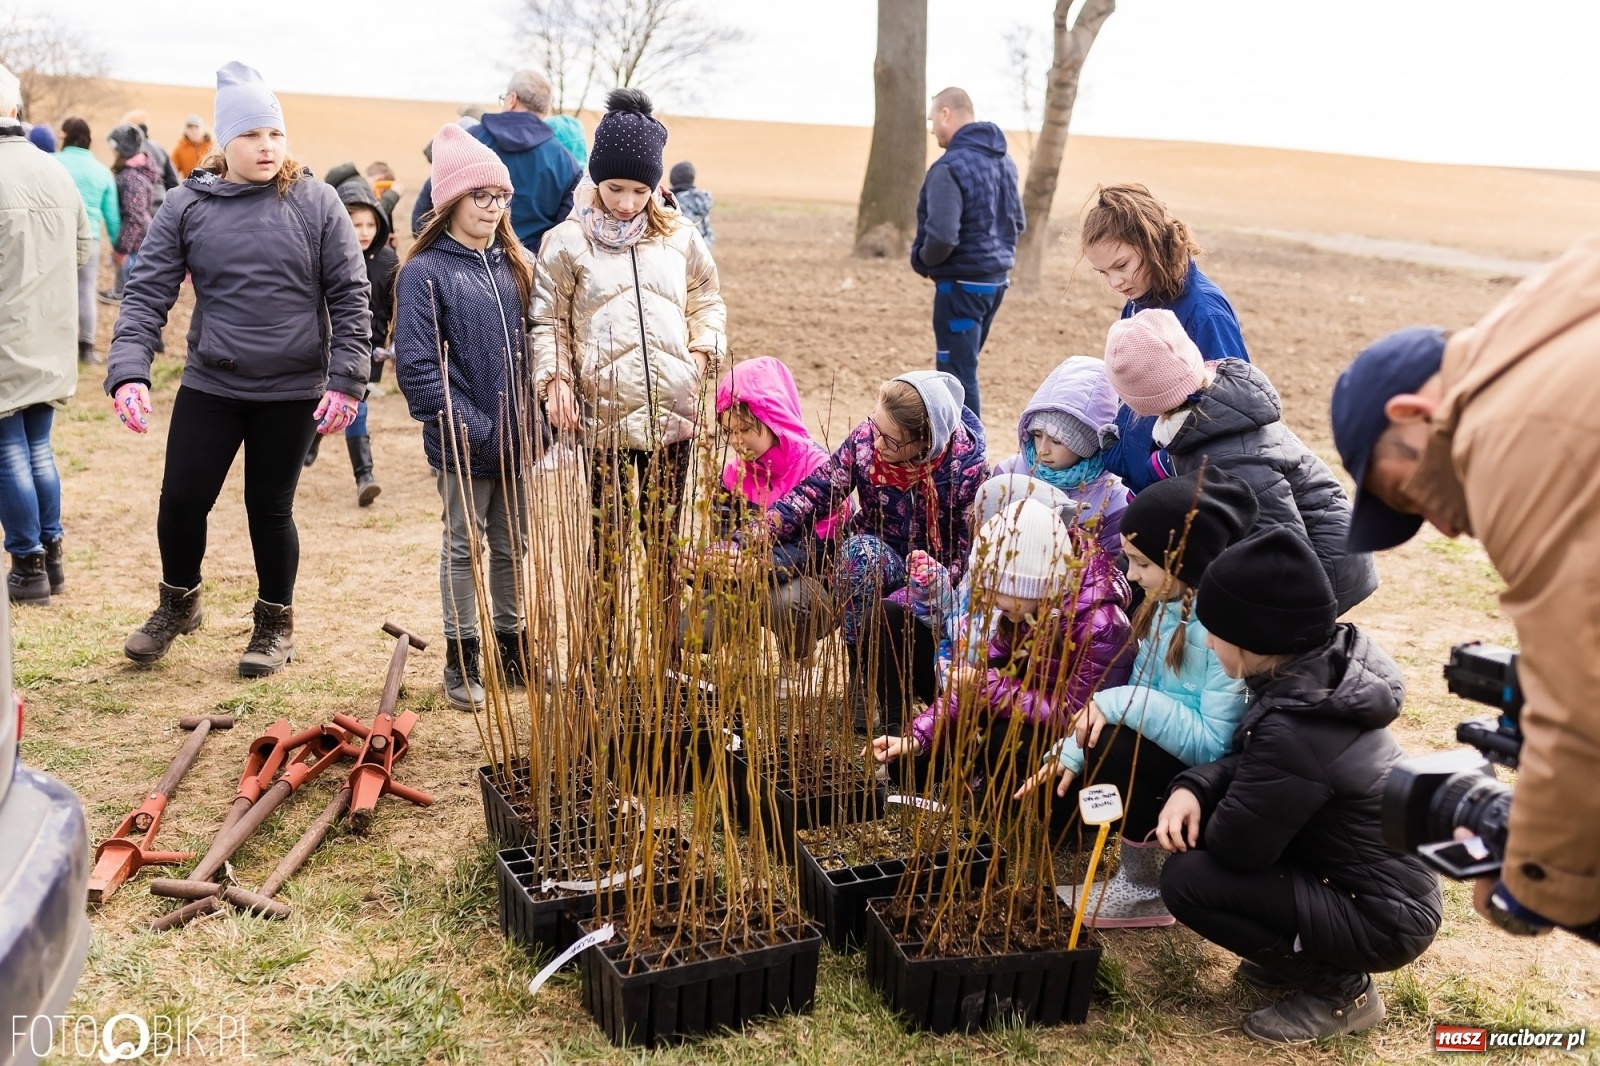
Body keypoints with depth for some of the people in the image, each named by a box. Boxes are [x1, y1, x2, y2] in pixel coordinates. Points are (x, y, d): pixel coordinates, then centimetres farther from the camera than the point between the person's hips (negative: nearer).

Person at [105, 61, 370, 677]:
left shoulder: (316, 204, -3)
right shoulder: (187, 207, -1)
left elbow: (349, 297, -3)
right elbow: (147, 295, -3)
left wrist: (346, 380, -10)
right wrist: (128, 372, -16)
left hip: (292, 391, -1)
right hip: (210, 386, 2)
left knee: (270, 509, 9)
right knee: (182, 500, 4)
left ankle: (275, 624, 30)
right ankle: (178, 603, 33)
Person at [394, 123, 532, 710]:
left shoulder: (514, 264, 8)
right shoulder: (424, 272, -9)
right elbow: (416, 366, -14)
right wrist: (474, 428, -18)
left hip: (516, 439, 5)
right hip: (464, 444, -5)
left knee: (514, 545, 15)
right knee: (464, 546, 7)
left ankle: (510, 644, 30)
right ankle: (462, 659, 20)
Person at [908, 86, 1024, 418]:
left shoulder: (950, 167, -18)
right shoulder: (1004, 160, 9)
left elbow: (941, 237, -26)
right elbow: (1018, 223, 17)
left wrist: (921, 260, -7)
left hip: (962, 283, -9)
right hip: (998, 279, 9)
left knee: (958, 374, -1)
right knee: (963, 368, 20)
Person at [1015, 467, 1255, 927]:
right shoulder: (1168, 604, -3)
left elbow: (1214, 745, -30)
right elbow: (1136, 694, 0)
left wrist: (1119, 704, -30)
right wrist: (1072, 749, -11)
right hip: (1171, 754, 8)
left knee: (1114, 745, -26)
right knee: (1072, 779, -3)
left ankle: (1145, 889, -5)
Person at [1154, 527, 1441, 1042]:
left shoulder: (1295, 730, -33)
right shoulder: (1324, 668, -6)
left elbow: (1233, 847, -21)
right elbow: (1246, 761, 8)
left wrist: (1199, 817, 0)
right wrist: (1193, 788, -10)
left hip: (1384, 919, -9)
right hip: (1388, 879, 9)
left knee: (1186, 879, -13)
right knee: (1203, 811, 5)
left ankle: (1340, 990, 3)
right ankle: (1303, 952, 16)